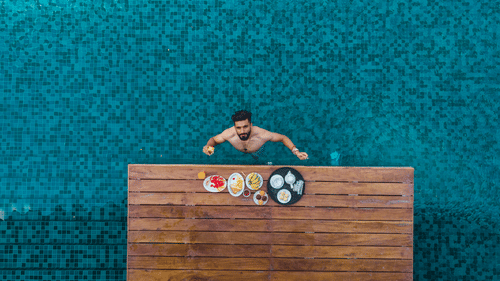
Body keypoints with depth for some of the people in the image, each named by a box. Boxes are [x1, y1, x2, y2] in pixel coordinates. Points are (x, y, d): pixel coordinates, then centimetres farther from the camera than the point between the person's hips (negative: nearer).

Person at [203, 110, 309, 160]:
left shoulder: (261, 135, -47)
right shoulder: (229, 134, -44)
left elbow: (283, 138, -30)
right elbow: (213, 139, -22)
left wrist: (296, 152, -45)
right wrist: (208, 146, -46)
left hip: (257, 152, -1)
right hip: (238, 152, 1)